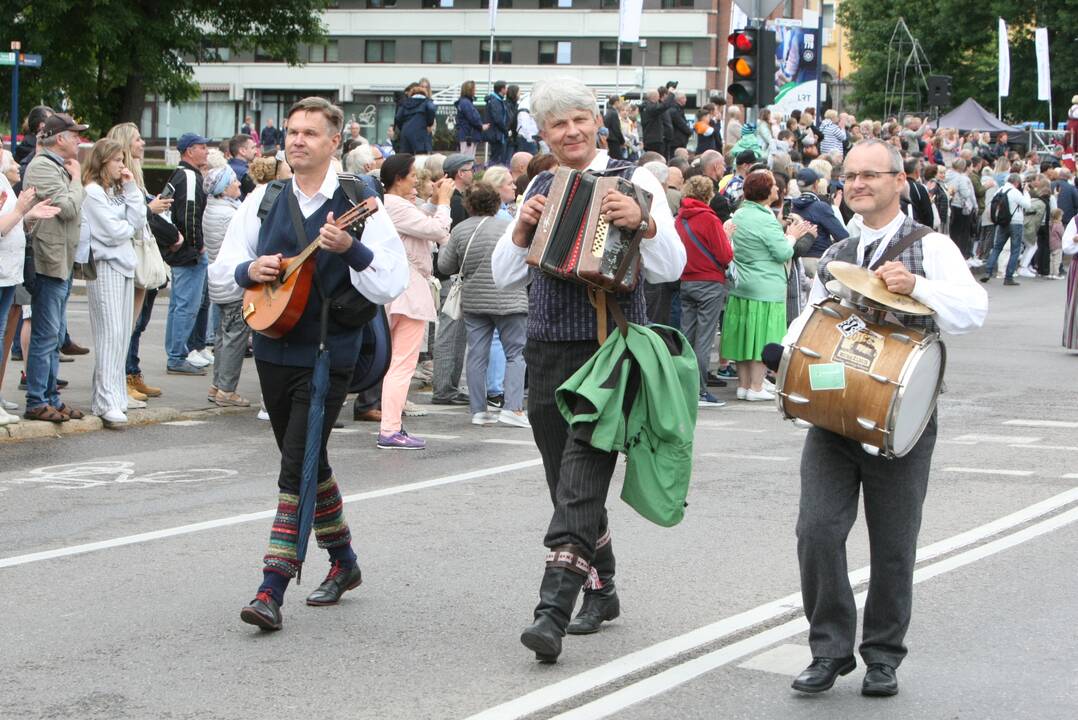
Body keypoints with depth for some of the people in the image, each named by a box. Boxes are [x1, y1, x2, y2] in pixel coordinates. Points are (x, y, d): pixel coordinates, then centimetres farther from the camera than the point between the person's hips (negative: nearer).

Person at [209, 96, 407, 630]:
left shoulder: (356, 205, -7)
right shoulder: (264, 200, 7)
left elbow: (390, 286, -14)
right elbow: (220, 268, 11)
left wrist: (350, 249, -29)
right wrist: (250, 270, -9)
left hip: (328, 355, -5)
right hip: (273, 348, 6)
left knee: (297, 467, -11)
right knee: (308, 462, 17)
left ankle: (272, 590, -12)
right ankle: (343, 561, 35)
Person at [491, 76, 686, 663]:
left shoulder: (631, 180, -2)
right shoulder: (540, 187, 13)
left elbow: (670, 268, -9)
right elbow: (503, 276, 11)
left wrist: (644, 223, -27)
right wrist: (522, 229, -6)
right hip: (546, 351, 6)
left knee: (581, 479, -15)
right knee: (568, 479, 13)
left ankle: (553, 610, -21)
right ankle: (602, 589, 29)